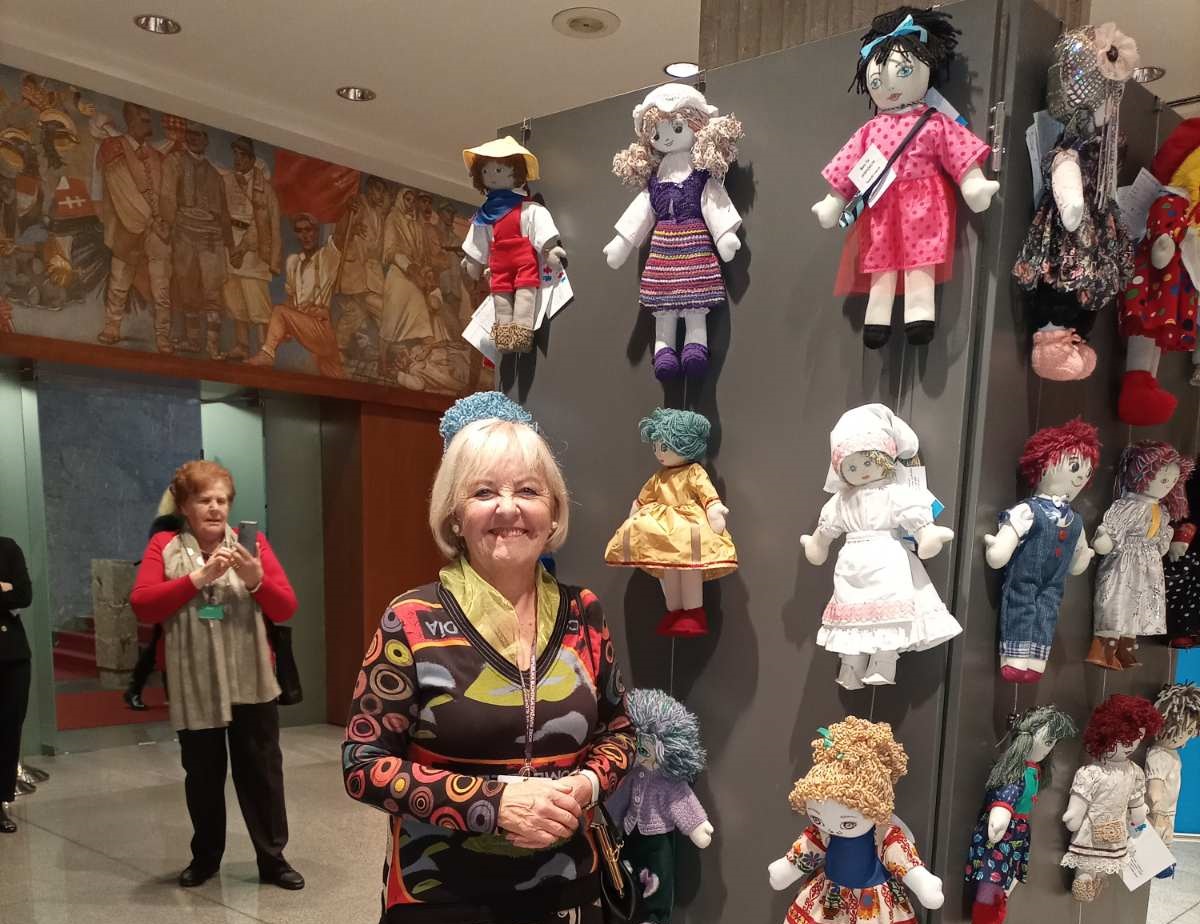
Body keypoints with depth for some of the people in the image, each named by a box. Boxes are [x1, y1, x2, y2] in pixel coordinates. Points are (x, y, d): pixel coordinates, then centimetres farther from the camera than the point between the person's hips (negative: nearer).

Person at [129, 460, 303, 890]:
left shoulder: (253, 543, 2)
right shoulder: (164, 546, 1)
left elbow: (286, 609, 0)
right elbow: (141, 605, -12)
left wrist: (256, 579, -19)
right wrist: (199, 576, -21)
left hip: (252, 685, 0)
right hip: (195, 687, 0)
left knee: (262, 771, 6)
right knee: (203, 775, 13)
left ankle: (273, 858, 19)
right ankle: (205, 857, 32)